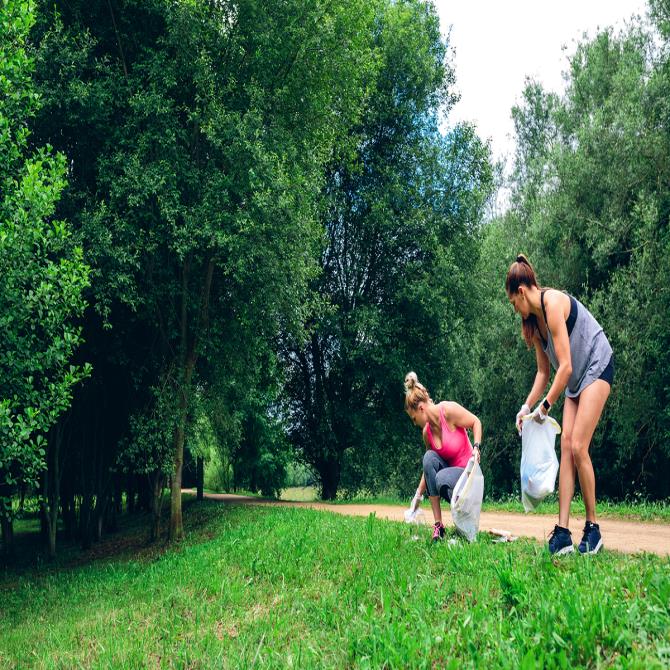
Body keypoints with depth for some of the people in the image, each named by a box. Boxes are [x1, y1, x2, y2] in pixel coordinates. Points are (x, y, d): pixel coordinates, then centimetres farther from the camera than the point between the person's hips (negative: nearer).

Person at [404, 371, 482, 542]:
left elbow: (476, 422, -9)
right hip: (448, 469, 6)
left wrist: (476, 447, -25)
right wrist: (418, 496, 11)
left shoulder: (449, 410, -18)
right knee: (429, 457, -25)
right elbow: (428, 467, 10)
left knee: (442, 478, -35)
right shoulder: (427, 432, 0)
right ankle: (438, 525, -21)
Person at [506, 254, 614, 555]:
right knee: (566, 446, -3)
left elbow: (565, 366, -24)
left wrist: (545, 406, -17)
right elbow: (544, 371, 12)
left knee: (578, 447, -15)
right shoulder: (533, 320, 7)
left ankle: (592, 528, -3)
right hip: (575, 379, 9)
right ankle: (562, 533, -6)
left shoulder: (553, 304, -21)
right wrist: (527, 406, 2)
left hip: (596, 368, -9)